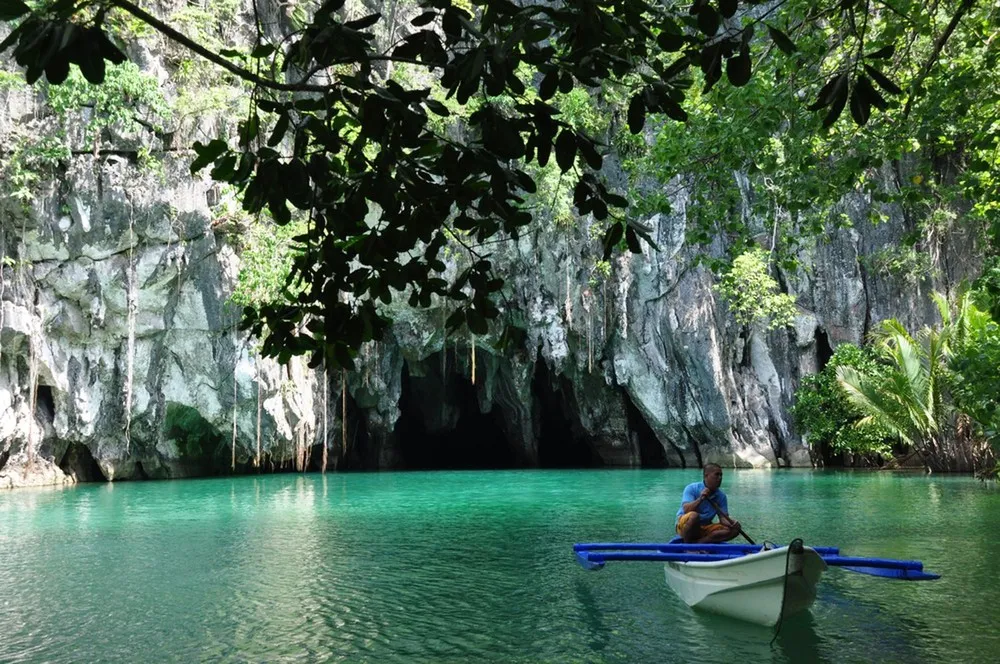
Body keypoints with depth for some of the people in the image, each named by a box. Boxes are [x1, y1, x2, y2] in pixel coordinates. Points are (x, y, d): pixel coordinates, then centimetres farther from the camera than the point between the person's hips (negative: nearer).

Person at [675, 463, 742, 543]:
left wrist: (731, 523, -24)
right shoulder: (692, 488, -10)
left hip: (705, 528, 6)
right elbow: (686, 510, -22)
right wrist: (700, 499, -37)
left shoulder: (721, 496, 5)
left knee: (735, 529, -14)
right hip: (685, 526, -6)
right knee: (694, 515, -39)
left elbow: (722, 517, -2)